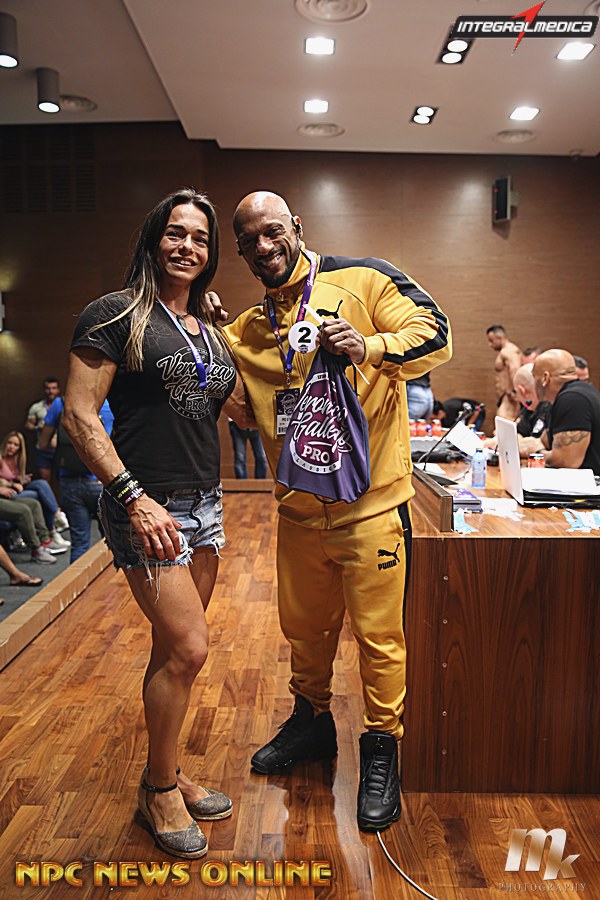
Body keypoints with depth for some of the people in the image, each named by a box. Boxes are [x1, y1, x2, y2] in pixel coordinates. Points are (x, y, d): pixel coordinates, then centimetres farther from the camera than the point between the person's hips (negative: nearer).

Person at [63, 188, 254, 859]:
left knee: (174, 648, 15)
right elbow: (79, 415, -13)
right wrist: (134, 497, -21)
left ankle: (165, 775, 33)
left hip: (203, 501, 7)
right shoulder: (116, 314, -7)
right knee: (187, 648, -7)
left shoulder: (209, 330, 14)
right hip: (147, 505, -7)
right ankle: (159, 788, 18)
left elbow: (244, 414, 17)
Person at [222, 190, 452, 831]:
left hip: (370, 502, -5)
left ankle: (381, 750, 27)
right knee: (304, 627, 20)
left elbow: (435, 334, -7)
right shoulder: (248, 330, 11)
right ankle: (311, 721, 45)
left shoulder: (360, 279, -3)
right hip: (298, 508, 5)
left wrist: (369, 348, -24)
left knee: (378, 633, 5)